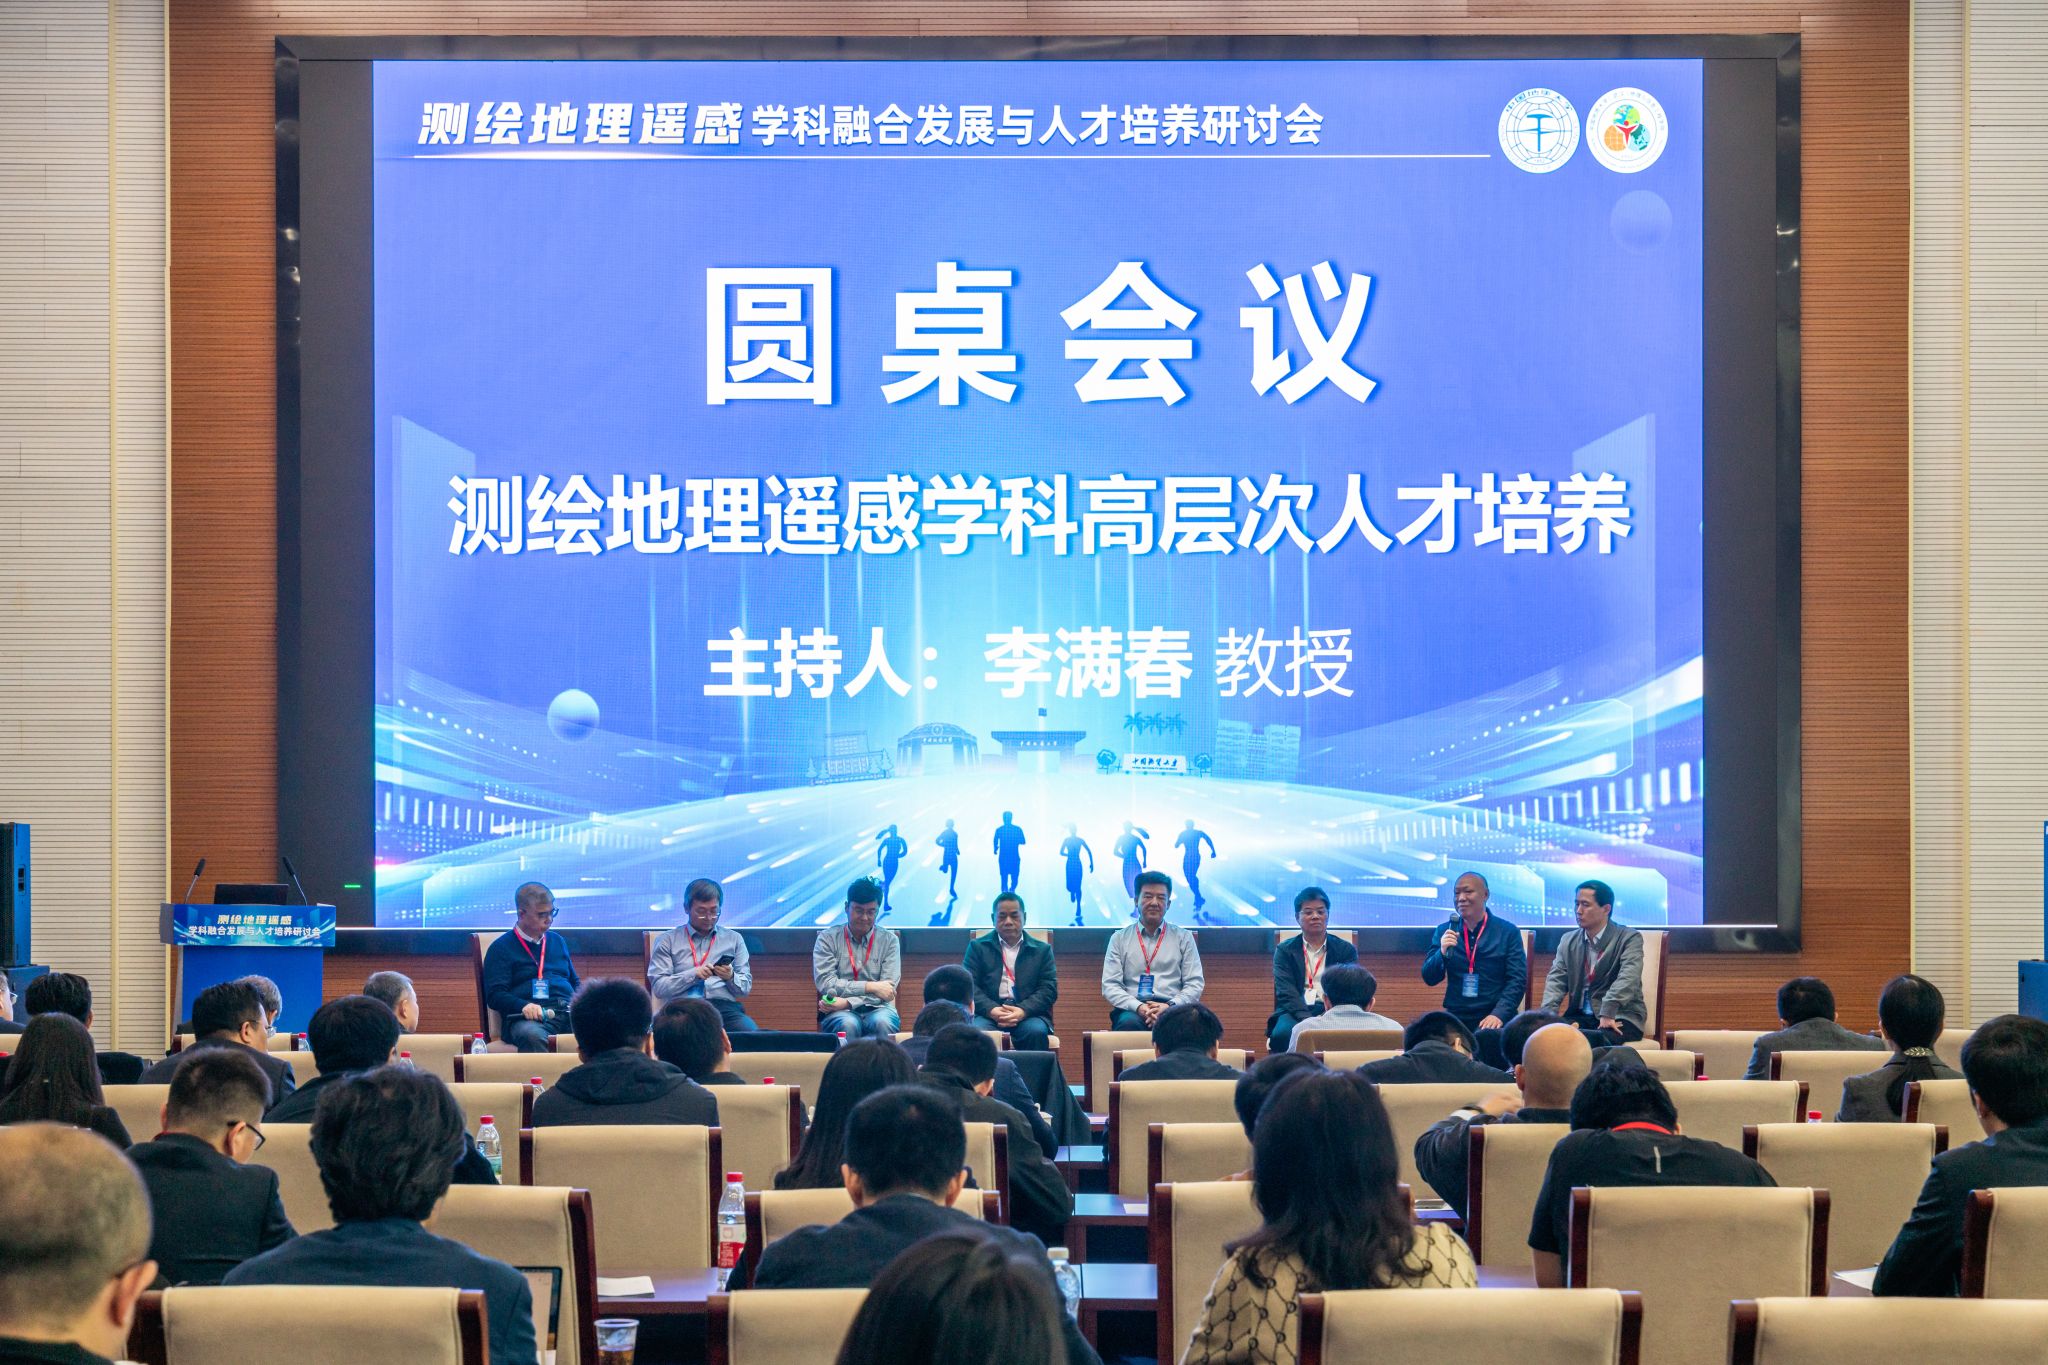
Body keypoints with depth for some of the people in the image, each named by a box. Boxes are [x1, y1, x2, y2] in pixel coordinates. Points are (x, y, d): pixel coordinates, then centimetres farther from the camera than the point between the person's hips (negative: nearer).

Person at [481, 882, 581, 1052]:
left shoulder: (557, 941, 29)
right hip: (528, 1017, -5)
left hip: (568, 1011, 5)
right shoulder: (501, 948, 11)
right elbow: (495, 995, 1)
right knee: (532, 1036, -43)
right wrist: (523, 1006, -19)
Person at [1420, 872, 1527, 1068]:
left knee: (1487, 1038, -33)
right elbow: (1429, 979, 9)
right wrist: (1442, 953, -11)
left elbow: (1518, 980, -1)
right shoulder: (1444, 932, 12)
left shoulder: (1508, 932, 5)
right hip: (1456, 1017, 3)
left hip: (1495, 1018, -3)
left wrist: (1498, 1014, -15)